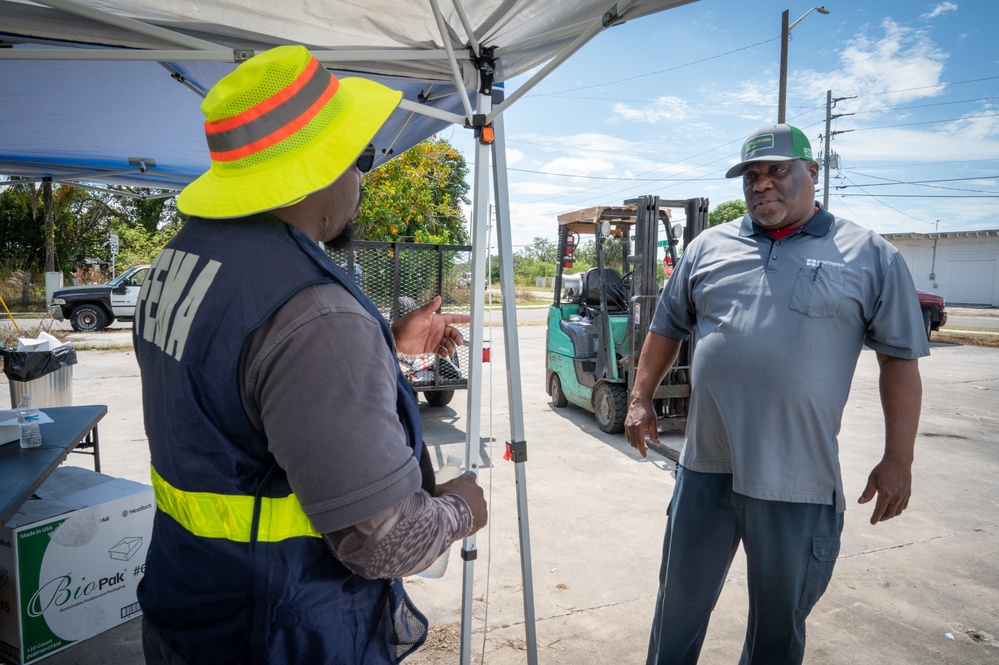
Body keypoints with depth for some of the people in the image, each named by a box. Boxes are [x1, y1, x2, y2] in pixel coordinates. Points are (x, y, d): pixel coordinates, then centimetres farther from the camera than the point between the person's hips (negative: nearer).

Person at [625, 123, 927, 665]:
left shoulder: (870, 256, 0)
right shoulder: (708, 247, 7)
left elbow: (900, 359, 1)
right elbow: (666, 328, 14)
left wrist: (898, 459, -3)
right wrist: (640, 399, 6)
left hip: (800, 483, -2)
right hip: (704, 468, 3)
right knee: (680, 604, 18)